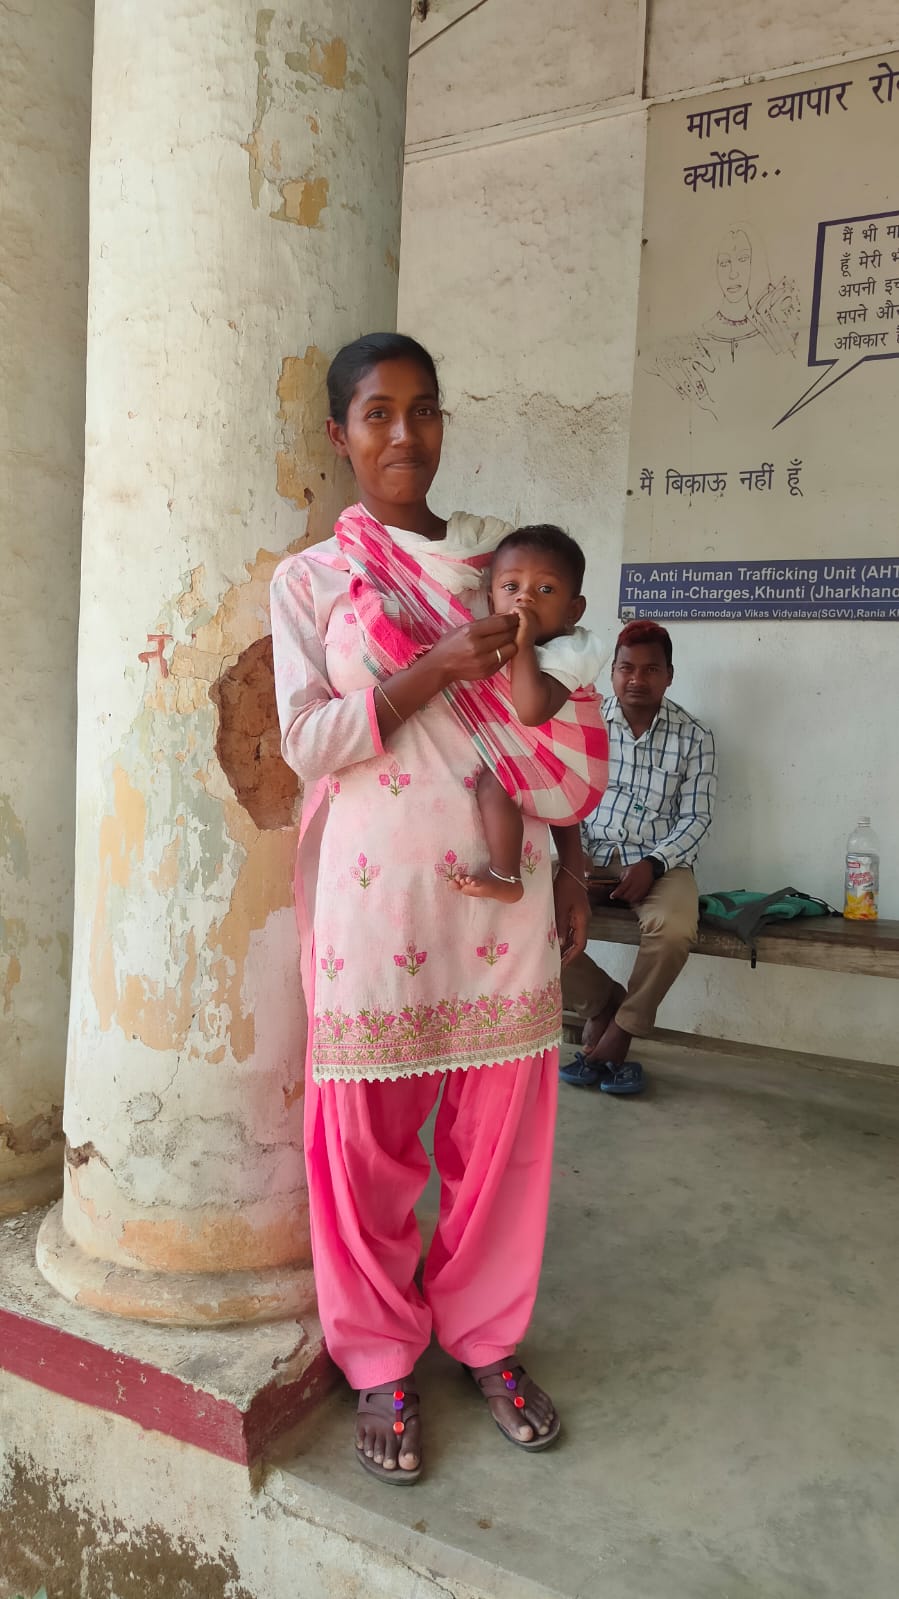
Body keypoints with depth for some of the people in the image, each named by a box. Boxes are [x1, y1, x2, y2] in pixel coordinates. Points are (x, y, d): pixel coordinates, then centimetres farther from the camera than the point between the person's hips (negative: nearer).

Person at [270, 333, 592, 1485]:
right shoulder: (309, 579, 4)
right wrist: (439, 666, -14)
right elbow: (305, 742, -6)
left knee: (502, 1121, 9)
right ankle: (379, 1360, 26)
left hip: (502, 879, 3)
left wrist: (570, 858, 9)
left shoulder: (497, 557, 13)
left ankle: (485, 1336, 31)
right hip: (380, 882, -2)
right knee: (368, 1130, 4)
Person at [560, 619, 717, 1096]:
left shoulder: (694, 737, 1)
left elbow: (695, 818, -1)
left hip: (659, 861, -1)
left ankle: (618, 1032, -7)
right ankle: (604, 1003, 0)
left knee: (674, 931, -34)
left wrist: (653, 863, -18)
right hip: (590, 855, 2)